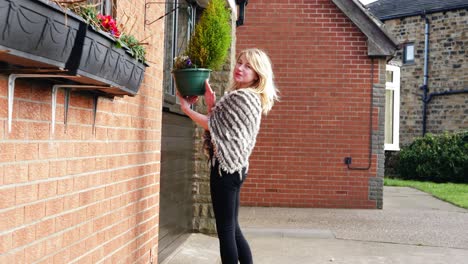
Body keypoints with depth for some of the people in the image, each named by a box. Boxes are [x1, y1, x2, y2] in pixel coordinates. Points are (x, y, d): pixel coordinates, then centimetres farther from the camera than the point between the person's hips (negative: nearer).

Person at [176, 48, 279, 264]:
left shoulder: (243, 97, -14)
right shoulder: (240, 96, 17)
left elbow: (214, 125, -12)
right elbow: (220, 124, 17)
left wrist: (186, 108, -1)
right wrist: (211, 104, 5)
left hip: (226, 166, -10)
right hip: (232, 166, 10)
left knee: (225, 230, -4)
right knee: (232, 228, 16)